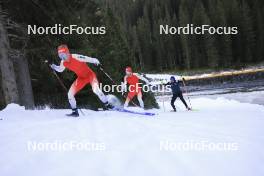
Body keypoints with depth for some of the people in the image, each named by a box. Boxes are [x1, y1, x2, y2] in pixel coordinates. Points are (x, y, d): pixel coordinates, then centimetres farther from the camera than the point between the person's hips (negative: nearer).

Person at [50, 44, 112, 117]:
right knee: (70, 94, -2)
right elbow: (60, 69, 15)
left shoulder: (75, 57, -26)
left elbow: (88, 59, -28)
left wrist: (96, 61, -46)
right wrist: (54, 66, -3)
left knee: (95, 89, -32)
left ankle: (107, 105, -13)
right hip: (81, 78, 7)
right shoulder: (63, 62, -5)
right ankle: (75, 111, 15)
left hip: (90, 74, -7)